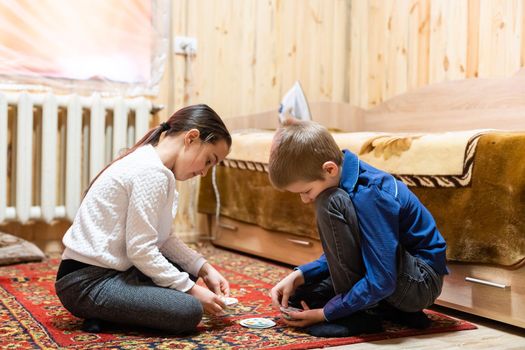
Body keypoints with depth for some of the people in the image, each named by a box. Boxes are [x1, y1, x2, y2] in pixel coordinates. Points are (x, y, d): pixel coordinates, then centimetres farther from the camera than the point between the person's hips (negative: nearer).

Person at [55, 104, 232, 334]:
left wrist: (204, 269, 2)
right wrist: (191, 290, -15)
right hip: (86, 283, -11)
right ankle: (103, 314, -6)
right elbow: (140, 250, -22)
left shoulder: (154, 168, 12)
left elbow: (162, 239, 10)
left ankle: (107, 313, 4)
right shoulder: (151, 172, -19)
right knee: (189, 311, -20)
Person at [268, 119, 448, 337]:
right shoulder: (345, 181, 1)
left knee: (331, 204, -25)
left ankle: (362, 315, -15)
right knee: (296, 293, 7)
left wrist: (325, 313, -19)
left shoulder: (369, 195, -27)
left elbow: (381, 282, -28)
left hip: (422, 284, -9)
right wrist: (298, 276, -2)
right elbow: (342, 254, 11)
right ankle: (396, 312, 4)